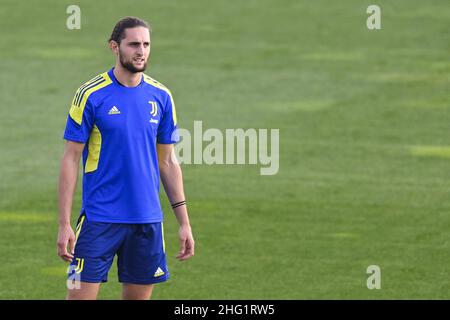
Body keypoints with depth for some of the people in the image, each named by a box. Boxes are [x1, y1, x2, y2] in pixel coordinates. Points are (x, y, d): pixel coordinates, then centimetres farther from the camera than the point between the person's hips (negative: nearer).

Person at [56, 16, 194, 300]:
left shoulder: (161, 97, 6)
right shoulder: (91, 95, -5)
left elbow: (167, 162, 12)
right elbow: (71, 159, -4)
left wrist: (184, 221, 8)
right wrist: (64, 223, -9)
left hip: (148, 221, 4)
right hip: (99, 220, -4)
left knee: (139, 296, 7)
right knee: (81, 295, -7)